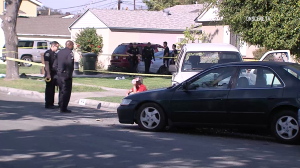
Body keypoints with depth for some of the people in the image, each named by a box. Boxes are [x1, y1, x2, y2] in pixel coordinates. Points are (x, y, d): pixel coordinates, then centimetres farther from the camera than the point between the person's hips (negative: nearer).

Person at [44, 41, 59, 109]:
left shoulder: (54, 54, 16)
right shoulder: (47, 53, -12)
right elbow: (46, 64, -18)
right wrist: (48, 74, -23)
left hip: (54, 73, 9)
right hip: (49, 74, -9)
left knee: (52, 89, 12)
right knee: (49, 89, -4)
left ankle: (51, 103, 19)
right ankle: (47, 104, 1)